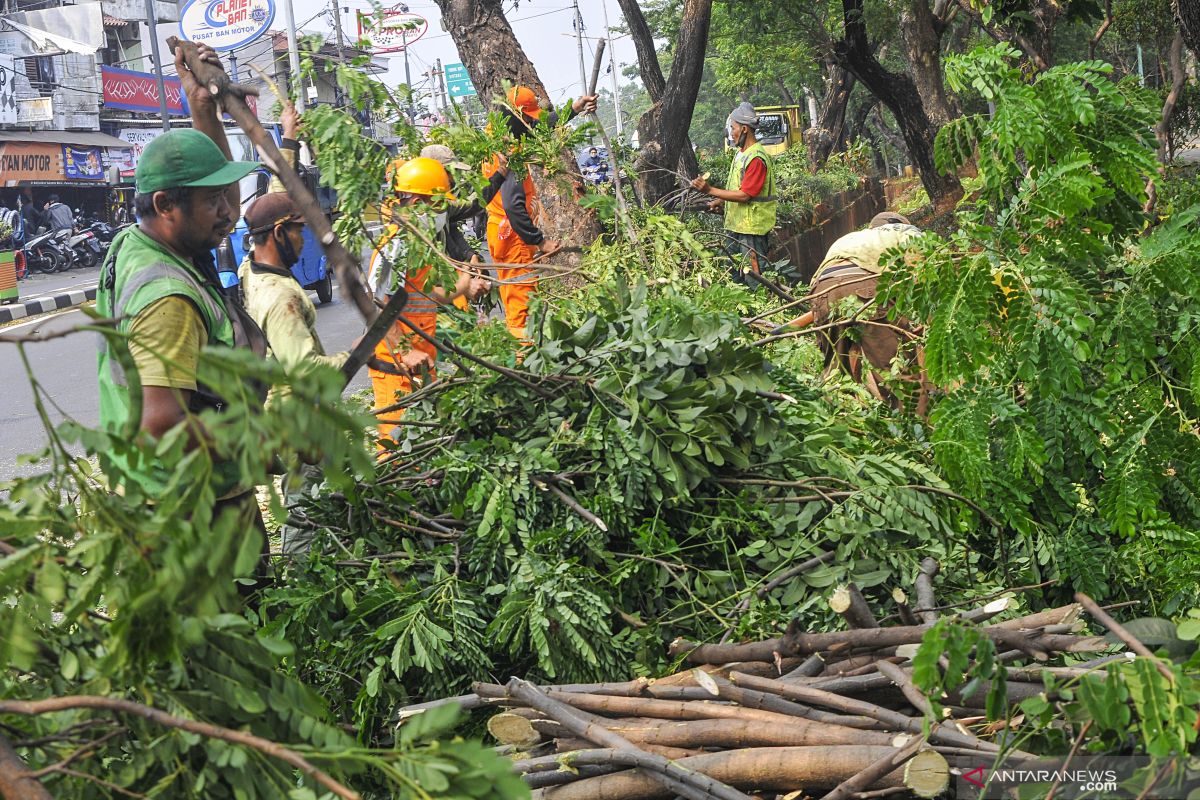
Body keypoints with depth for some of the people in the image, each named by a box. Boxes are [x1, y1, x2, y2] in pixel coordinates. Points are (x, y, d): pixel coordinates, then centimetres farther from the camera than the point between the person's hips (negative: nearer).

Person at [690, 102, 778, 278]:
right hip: (735, 224, 10)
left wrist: (710, 191, -23)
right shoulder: (741, 154, 14)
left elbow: (744, 195, -22)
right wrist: (720, 201, 10)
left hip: (751, 227, -10)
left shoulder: (756, 158, -18)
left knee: (754, 273, -4)